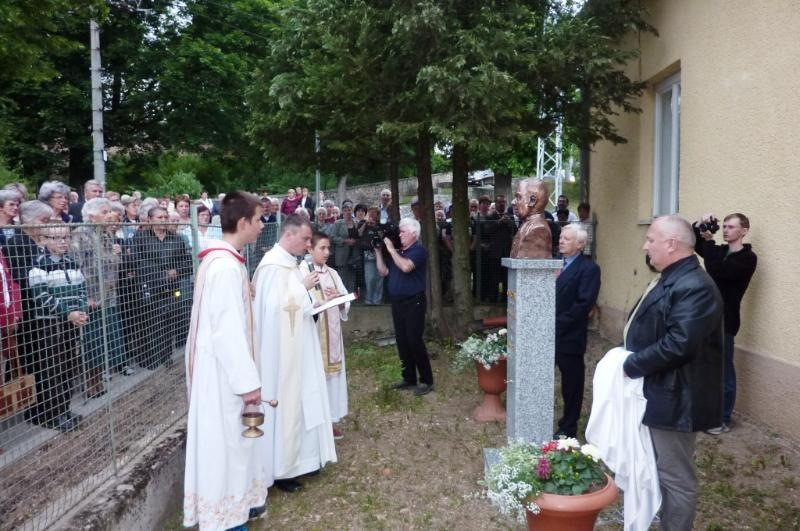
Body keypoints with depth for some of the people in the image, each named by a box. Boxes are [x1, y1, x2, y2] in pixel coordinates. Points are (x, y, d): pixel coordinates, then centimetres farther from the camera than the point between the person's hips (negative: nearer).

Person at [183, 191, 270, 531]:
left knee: (232, 437, 20)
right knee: (225, 440, 3)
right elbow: (229, 329, -26)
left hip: (222, 365, 10)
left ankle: (237, 500, 34)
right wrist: (248, 381, -22)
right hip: (223, 370, -10)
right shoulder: (226, 266, -23)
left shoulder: (220, 259, 8)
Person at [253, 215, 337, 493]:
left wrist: (314, 302, 3)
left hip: (297, 346, 10)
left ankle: (300, 459, 28)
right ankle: (280, 469, 11)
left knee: (300, 402, 15)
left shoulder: (291, 263, 12)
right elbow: (277, 305, -24)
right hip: (283, 350, -10)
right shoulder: (273, 265, -17)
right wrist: (304, 287, -17)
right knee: (286, 404, -1)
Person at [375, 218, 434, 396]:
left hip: (413, 302, -8)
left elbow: (406, 267, -27)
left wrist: (391, 249, -17)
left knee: (414, 341, -8)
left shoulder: (419, 250, -9)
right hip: (397, 302, 8)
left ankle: (426, 380, 2)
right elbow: (383, 272, 13)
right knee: (402, 341, 11)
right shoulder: (398, 252, 14)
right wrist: (379, 252, 4)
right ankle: (409, 378, 21)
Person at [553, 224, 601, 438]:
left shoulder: (589, 268, -8)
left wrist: (558, 323, -17)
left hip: (569, 337, -5)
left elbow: (584, 304, -16)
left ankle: (568, 428, 24)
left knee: (571, 384, 10)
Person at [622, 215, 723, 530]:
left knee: (675, 477, 5)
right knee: (659, 470, 23)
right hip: (657, 393, 10)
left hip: (673, 399, -10)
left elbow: (678, 345, -30)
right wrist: (628, 358, 3)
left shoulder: (695, 286, -22)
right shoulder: (671, 279, 11)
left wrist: (631, 366, -20)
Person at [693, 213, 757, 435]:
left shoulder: (748, 258, -11)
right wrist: (699, 225, -6)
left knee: (724, 371, 2)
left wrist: (708, 241, -19)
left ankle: (724, 420, 12)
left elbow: (717, 271, -25)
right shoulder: (720, 251, 11)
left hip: (724, 321, -7)